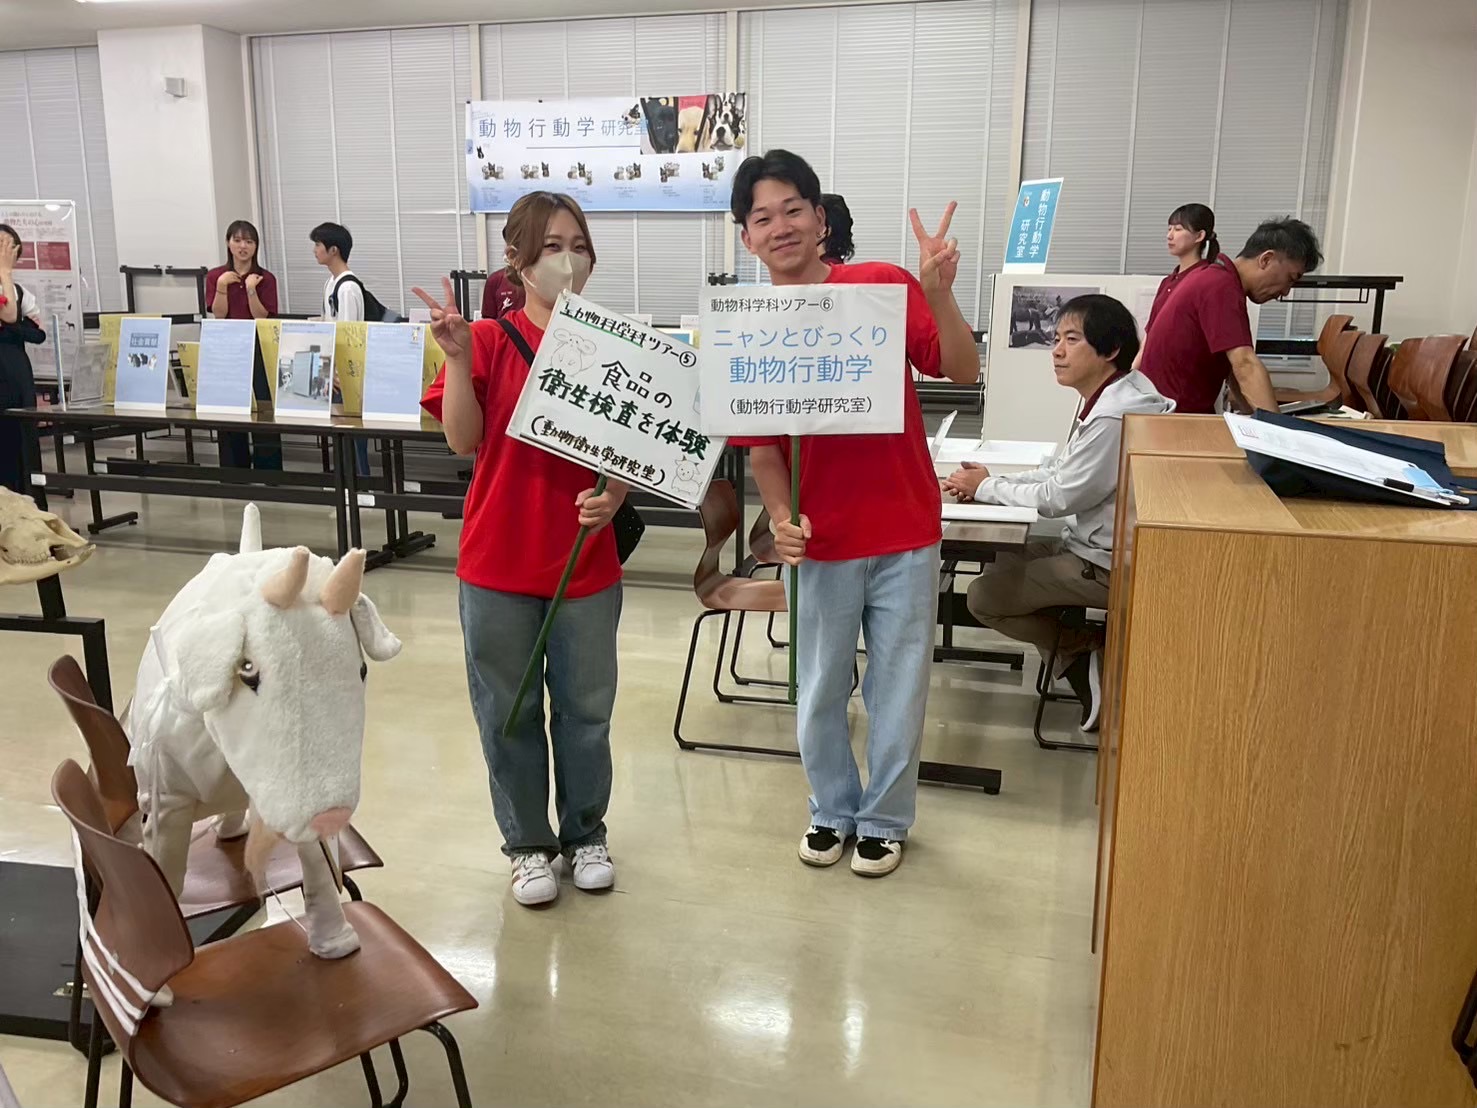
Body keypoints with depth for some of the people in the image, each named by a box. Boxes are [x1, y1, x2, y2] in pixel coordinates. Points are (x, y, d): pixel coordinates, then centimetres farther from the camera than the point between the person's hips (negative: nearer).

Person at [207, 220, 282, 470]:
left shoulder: (266, 279, 1)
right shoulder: (215, 276, 5)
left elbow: (262, 318, -8)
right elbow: (219, 315, -4)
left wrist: (251, 290, -19)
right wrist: (222, 286, -16)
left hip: (259, 350, -2)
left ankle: (268, 475, 3)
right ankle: (234, 475, 16)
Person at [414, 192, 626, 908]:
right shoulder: (487, 341, -2)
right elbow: (463, 440, -10)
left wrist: (614, 498, -16)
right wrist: (457, 357, -21)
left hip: (586, 563, 1)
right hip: (498, 561, -1)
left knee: (585, 709, 13)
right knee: (508, 712, 11)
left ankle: (585, 834, 33)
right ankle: (528, 843, 29)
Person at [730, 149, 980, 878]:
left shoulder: (884, 286, -6)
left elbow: (963, 371, -12)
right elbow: (763, 447, 0)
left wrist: (940, 291, -28)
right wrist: (779, 518, -17)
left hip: (905, 530, -1)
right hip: (823, 538, 1)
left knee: (898, 687, 10)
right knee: (821, 690, 13)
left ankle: (884, 819, 31)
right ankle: (832, 810, 36)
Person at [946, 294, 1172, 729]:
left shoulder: (1114, 416, -27)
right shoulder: (1111, 397, 4)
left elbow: (1058, 497, -21)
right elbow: (1059, 470, 9)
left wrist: (985, 489, -8)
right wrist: (990, 480, -2)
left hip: (1109, 564, -10)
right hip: (1093, 544, 10)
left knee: (984, 596, -5)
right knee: (1000, 563, 19)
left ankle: (1094, 652, 6)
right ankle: (1084, 667, 17)